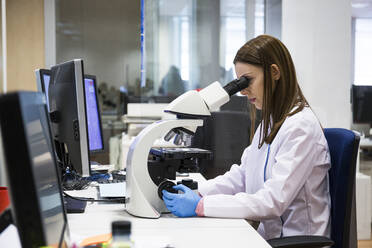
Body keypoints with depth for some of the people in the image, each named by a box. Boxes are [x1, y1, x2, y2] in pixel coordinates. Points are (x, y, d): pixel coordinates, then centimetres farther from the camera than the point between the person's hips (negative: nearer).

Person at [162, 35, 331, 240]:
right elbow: (241, 176, 11)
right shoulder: (270, 121, 13)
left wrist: (201, 206, -25)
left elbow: (274, 201, -23)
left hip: (298, 240, -7)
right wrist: (197, 192, -4)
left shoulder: (301, 127, -17)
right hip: (269, 233, 8)